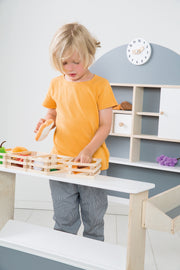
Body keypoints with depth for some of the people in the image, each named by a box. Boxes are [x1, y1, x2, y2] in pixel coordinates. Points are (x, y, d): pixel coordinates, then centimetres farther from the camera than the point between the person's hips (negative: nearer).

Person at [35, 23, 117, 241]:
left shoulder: (100, 85, -4)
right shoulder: (56, 84, 7)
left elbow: (105, 126, -6)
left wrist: (88, 151, -20)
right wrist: (46, 123, -3)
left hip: (92, 163, -2)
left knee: (94, 220, 10)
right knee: (64, 221, 11)